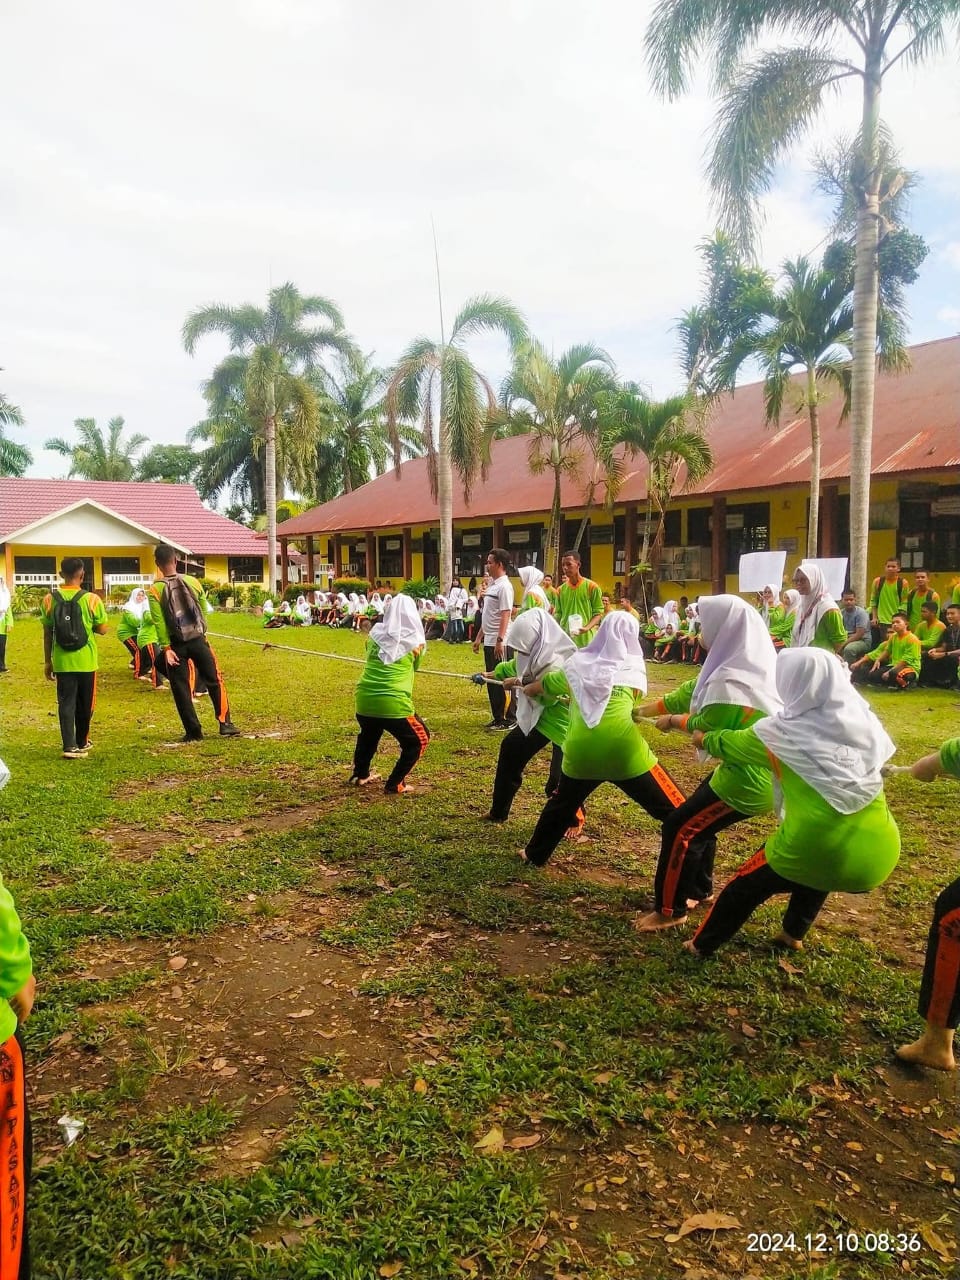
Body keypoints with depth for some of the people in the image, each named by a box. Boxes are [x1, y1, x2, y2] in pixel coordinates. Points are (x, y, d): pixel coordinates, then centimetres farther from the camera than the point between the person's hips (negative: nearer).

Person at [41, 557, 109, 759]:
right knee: (85, 704, 14)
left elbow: (47, 634, 4)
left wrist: (47, 662, 12)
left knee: (66, 703, 3)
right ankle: (81, 742, 28)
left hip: (62, 662, 1)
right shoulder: (91, 599, -9)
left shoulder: (49, 599, -2)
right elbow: (102, 630, -3)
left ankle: (70, 746, -5)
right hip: (86, 661, -1)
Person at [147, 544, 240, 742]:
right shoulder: (193, 582, -1)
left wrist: (166, 648, -9)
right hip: (197, 640, 1)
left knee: (181, 689, 8)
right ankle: (225, 724, 9)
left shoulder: (155, 590, -6)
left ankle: (193, 731, 11)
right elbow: (204, 611, 4)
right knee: (214, 681, 12)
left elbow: (159, 622, -11)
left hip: (176, 644, -1)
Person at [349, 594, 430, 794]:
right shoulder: (414, 641, 1)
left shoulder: (374, 634, 8)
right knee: (418, 740, 16)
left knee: (368, 735, 35)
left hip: (365, 700, 5)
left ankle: (360, 775, 43)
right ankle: (394, 784, 12)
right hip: (394, 704, -5)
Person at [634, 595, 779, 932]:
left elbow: (708, 726, -19)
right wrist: (640, 711, 17)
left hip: (750, 777, -10)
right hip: (751, 768, 10)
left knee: (681, 828, -4)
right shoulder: (737, 666, 8)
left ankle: (670, 910, 9)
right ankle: (699, 891, 37)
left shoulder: (731, 680, -26)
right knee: (698, 821, 22)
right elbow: (689, 693, 14)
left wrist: (673, 721, 0)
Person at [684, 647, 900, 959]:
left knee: (746, 885, 23)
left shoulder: (782, 731, -4)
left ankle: (702, 945, 39)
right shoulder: (864, 720, 5)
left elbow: (727, 743, 14)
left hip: (818, 855, -4)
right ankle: (793, 934, 49)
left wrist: (703, 738, 36)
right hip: (880, 857, 4)